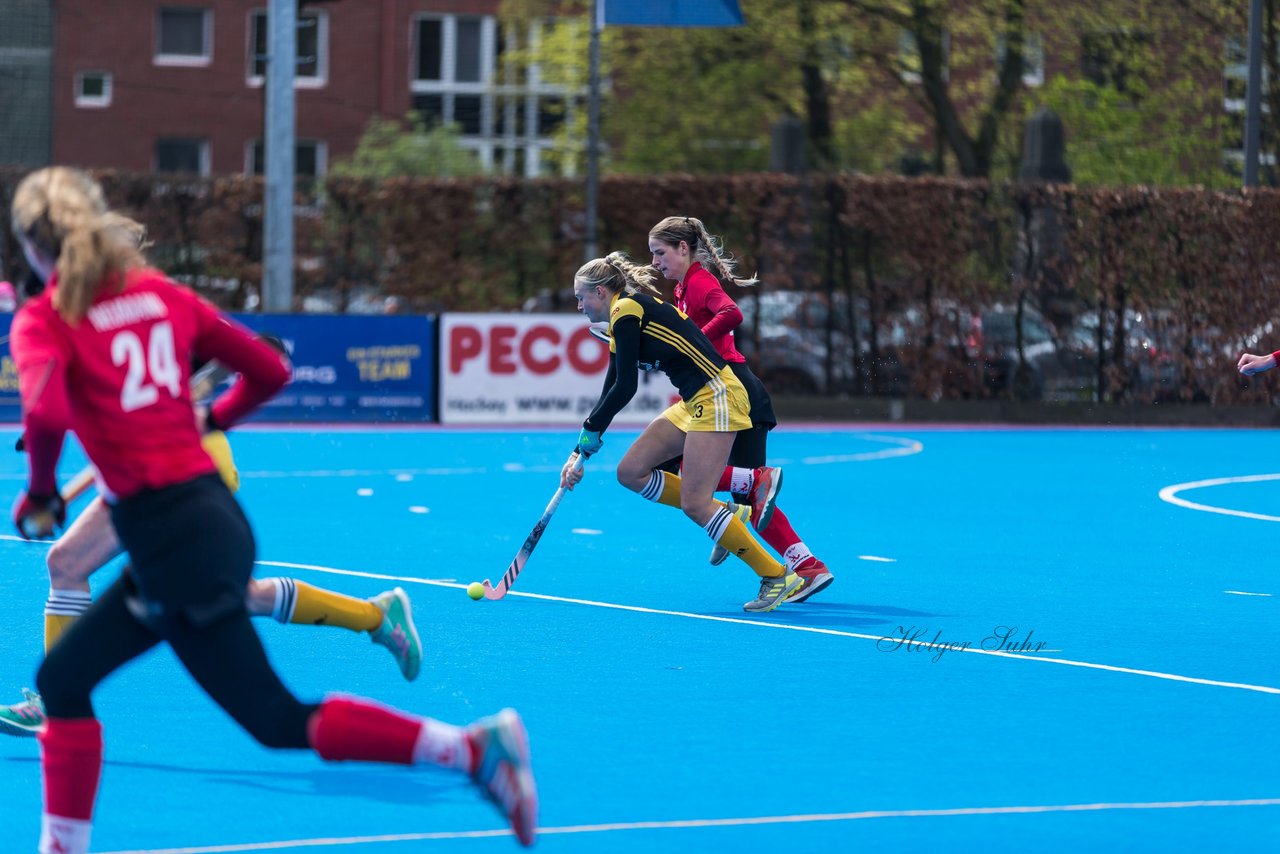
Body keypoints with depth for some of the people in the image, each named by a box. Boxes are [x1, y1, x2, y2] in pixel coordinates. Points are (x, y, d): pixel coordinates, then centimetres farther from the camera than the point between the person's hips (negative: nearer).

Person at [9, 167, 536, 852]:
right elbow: (270, 370, 12)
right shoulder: (163, 295, 11)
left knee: (280, 722, -1)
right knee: (62, 678, 17)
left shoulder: (44, 321, -8)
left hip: (170, 539, -8)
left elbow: (45, 412, -27)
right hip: (210, 510, 8)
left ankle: (475, 749, -9)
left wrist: (39, 493, -9)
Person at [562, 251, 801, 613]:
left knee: (694, 502, -12)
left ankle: (778, 578, -6)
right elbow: (611, 392, 21)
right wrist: (581, 452, 17)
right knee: (631, 471, 6)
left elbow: (625, 388, -15)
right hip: (695, 403, 10)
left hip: (715, 397, -10)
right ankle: (730, 517, 7)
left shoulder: (627, 309, -10)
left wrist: (589, 432, -3)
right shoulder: (622, 322, 19)